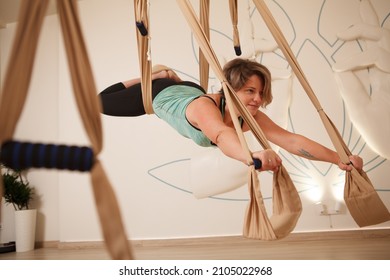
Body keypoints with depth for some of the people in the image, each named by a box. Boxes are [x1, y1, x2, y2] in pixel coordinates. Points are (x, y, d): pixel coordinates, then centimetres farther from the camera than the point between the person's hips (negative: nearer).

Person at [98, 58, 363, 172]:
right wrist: (252, 156, -92)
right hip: (160, 94, -4)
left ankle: (173, 76, 52)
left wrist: (339, 159, -53)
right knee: (101, 102, 17)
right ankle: (156, 76, 29)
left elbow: (291, 140, -43)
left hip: (189, 90, 4)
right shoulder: (205, 107, -50)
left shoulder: (251, 117, -34)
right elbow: (221, 135, -72)